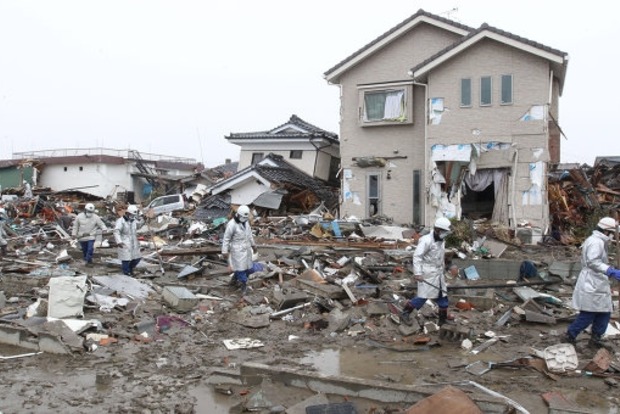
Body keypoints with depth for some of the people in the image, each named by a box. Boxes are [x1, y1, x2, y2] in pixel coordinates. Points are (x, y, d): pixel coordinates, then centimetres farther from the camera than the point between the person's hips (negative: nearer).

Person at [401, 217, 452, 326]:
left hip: (438, 273, 8)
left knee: (442, 295, 11)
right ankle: (405, 313, 8)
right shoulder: (426, 240, -17)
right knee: (423, 296, -7)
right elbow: (417, 256, -22)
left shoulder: (441, 241, 11)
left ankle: (443, 320, 24)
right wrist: (417, 273, -27)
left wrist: (443, 270, 24)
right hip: (427, 273, -8)